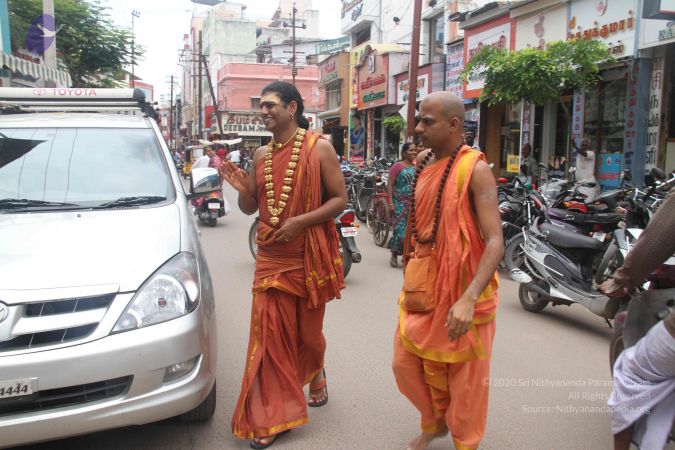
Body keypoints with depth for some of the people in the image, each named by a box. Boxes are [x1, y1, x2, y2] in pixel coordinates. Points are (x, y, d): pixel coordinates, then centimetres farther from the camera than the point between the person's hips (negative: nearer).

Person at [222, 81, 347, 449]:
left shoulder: (319, 148, -6)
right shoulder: (261, 155, 8)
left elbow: (339, 199, -10)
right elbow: (250, 208, 13)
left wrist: (300, 221, -22)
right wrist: (241, 188, -9)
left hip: (309, 257, -3)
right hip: (270, 258, 4)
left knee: (308, 331, 13)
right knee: (269, 334, 0)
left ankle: (316, 373, 46)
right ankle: (271, 418, 10)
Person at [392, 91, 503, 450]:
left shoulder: (475, 169, -17)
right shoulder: (422, 162, 5)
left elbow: (495, 241, -24)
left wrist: (468, 298, -36)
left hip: (461, 285, -7)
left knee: (463, 375, 9)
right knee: (407, 362, 16)